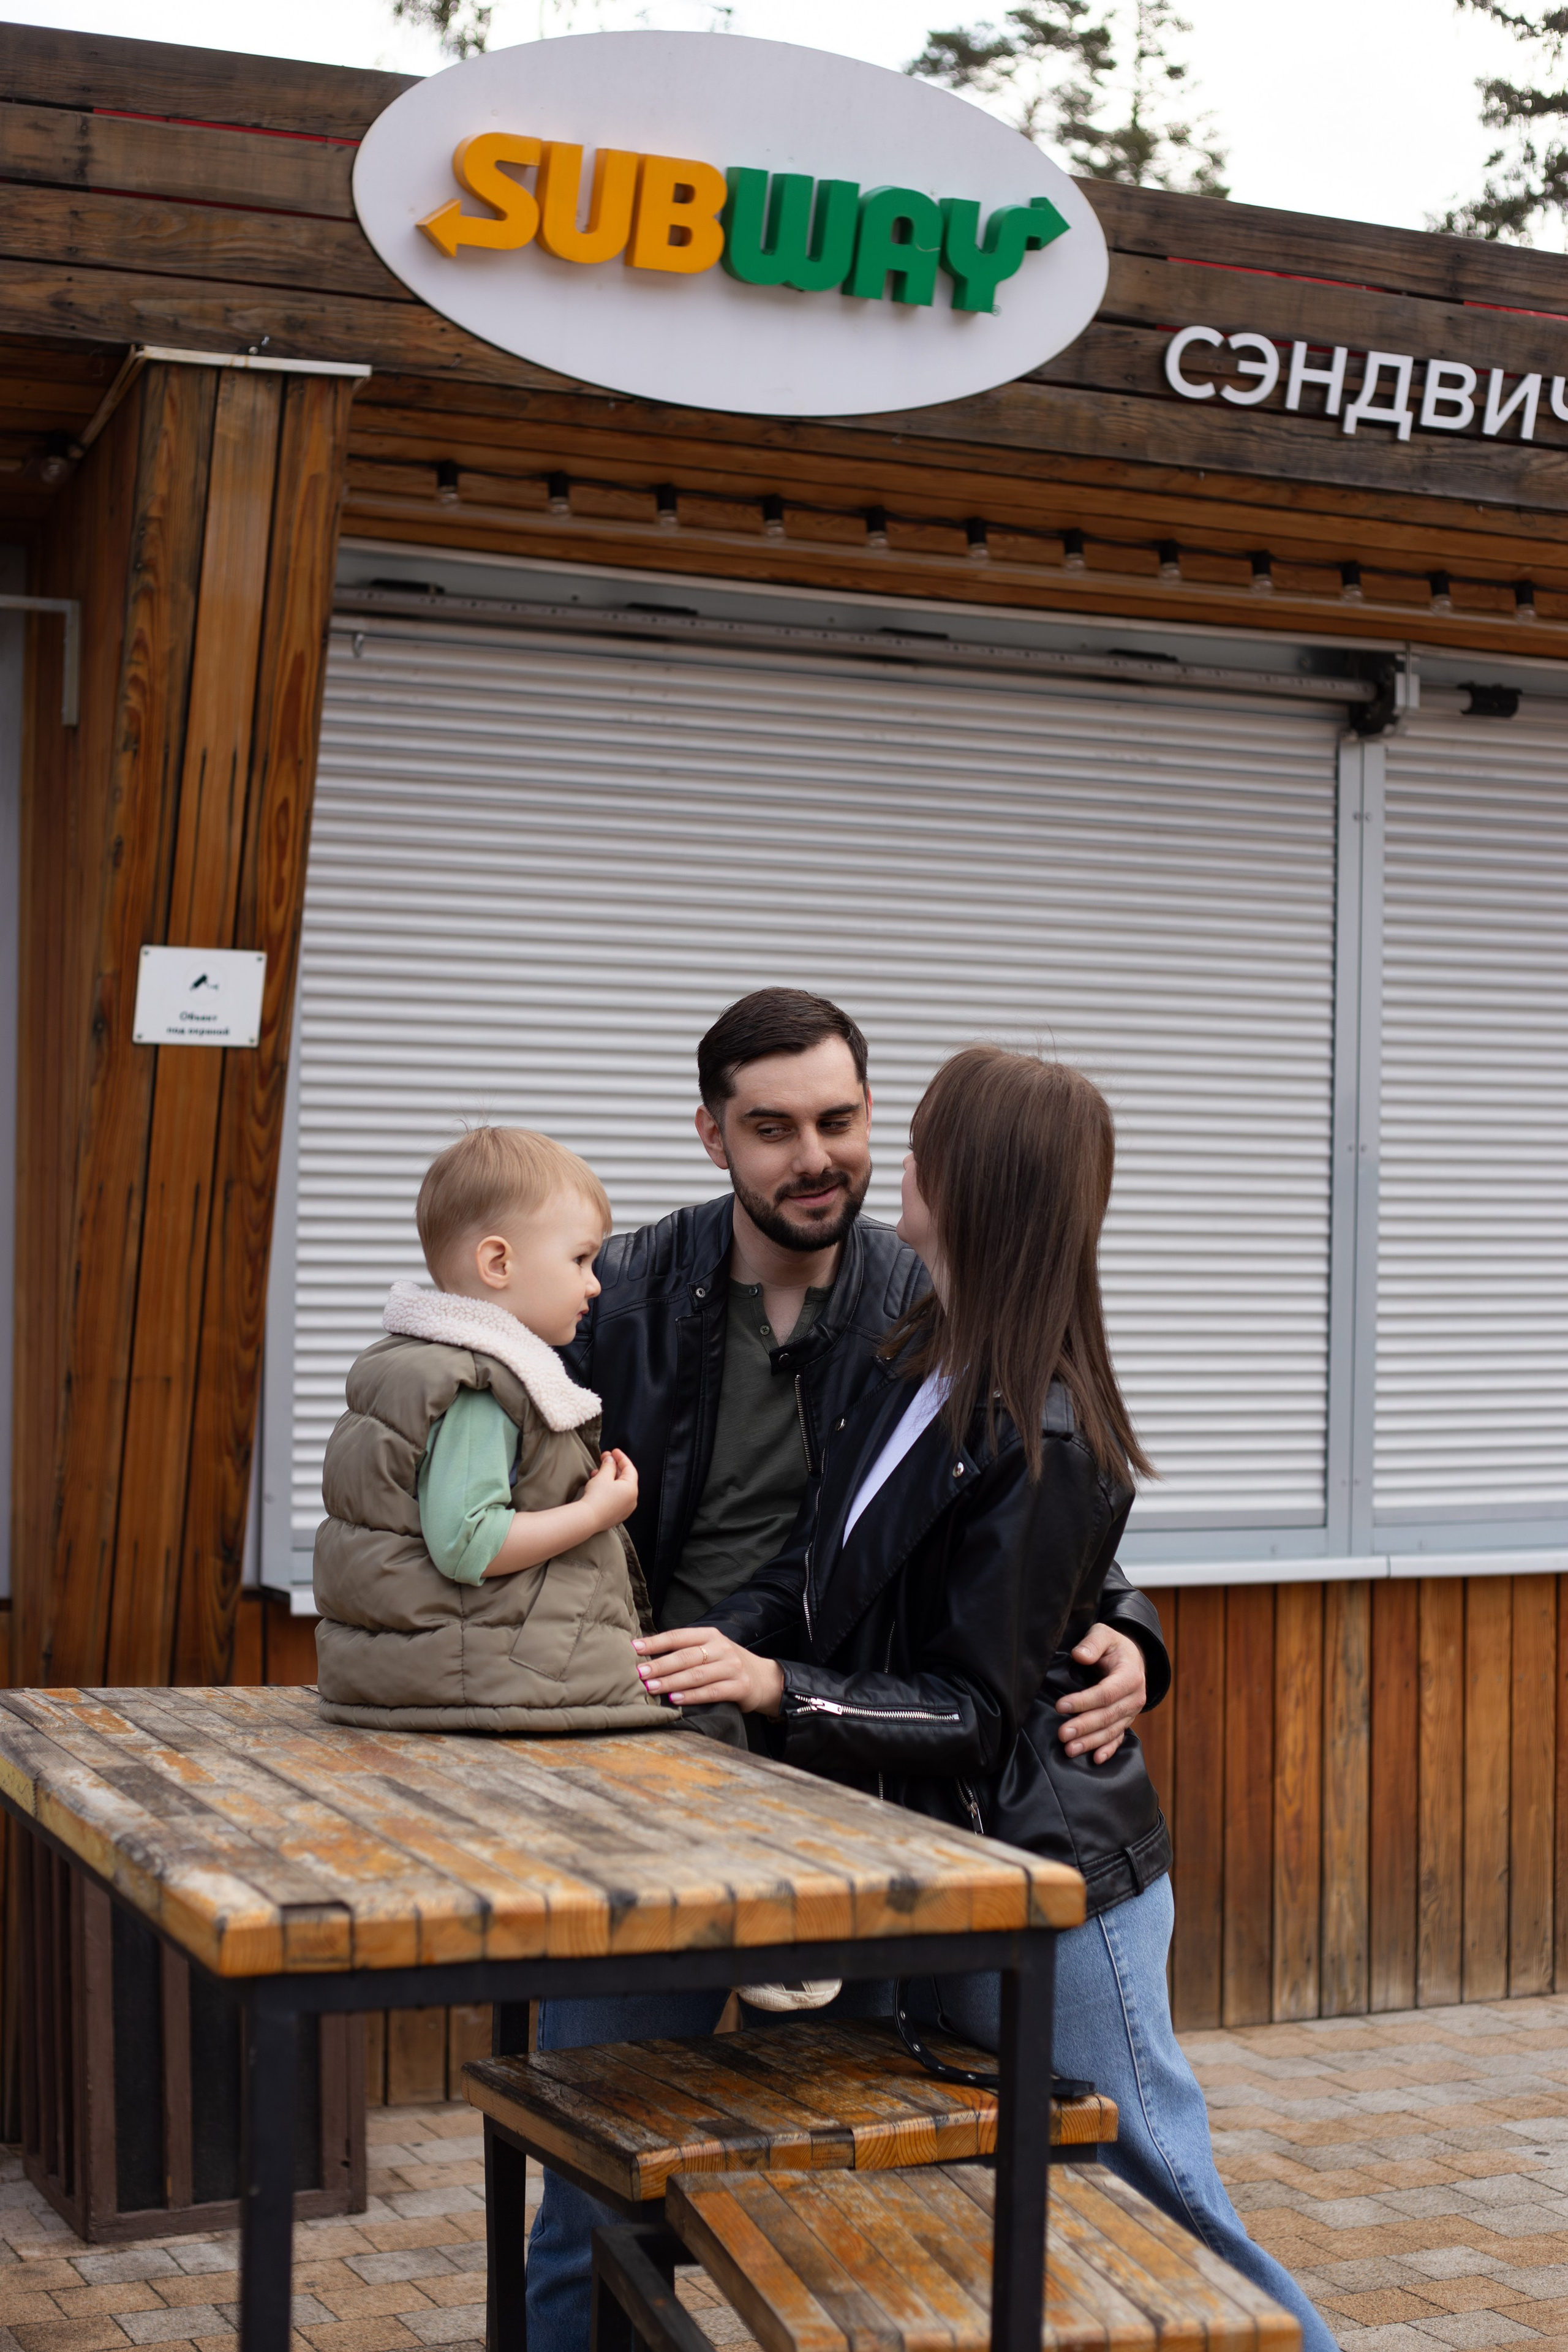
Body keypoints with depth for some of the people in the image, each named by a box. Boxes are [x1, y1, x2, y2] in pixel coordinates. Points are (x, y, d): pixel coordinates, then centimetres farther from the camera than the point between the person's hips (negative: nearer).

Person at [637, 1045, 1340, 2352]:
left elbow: (981, 1709, -21)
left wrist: (777, 1689, -27)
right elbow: (829, 1567, 10)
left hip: (1046, 1890, -9)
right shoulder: (925, 1361, 3)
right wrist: (723, 1639, -7)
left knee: (1158, 2192, 3)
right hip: (931, 1874, 9)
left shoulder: (1044, 1444, -23)